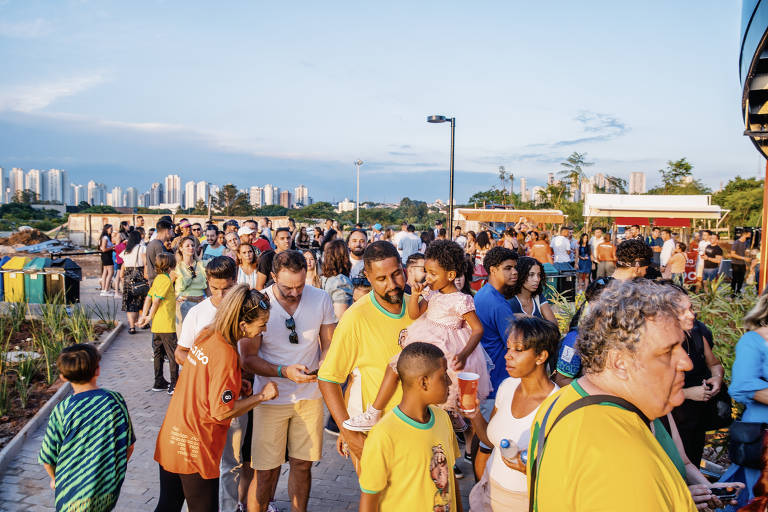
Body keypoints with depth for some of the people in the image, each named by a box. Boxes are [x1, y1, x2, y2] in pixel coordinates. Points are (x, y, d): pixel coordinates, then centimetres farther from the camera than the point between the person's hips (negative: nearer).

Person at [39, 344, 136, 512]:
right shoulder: (116, 400, -8)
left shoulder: (61, 412, -14)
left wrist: (55, 479, 18)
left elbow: (48, 458, -3)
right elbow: (129, 445, 1)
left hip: (74, 493, -2)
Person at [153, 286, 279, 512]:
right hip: (194, 449, -8)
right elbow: (222, 411, -22)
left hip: (170, 440, 8)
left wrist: (234, 385, 3)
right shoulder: (226, 355, -24)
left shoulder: (206, 335, 0)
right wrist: (261, 395, -12)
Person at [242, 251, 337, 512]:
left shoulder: (320, 299, -4)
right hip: (272, 397, -2)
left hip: (310, 395, 3)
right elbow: (248, 358, -7)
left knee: (302, 464, 12)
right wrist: (284, 371, -22)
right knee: (266, 471, 2)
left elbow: (328, 344, 6)